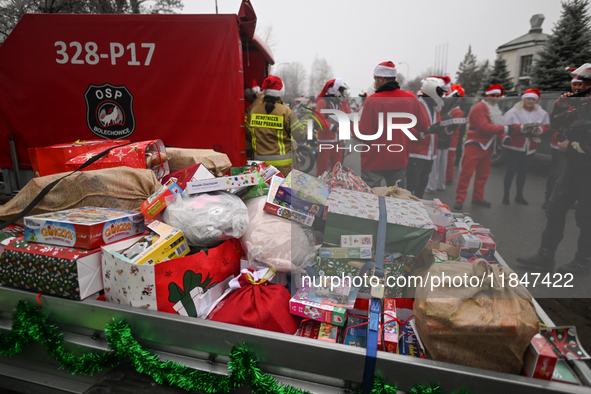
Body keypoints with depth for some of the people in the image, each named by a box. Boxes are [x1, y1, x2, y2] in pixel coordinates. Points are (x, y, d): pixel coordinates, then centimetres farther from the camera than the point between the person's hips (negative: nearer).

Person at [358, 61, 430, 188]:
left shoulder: (372, 100, -14)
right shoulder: (411, 99, 0)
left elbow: (364, 134, -16)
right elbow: (424, 126, 5)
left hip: (374, 161, -4)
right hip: (400, 161, 5)